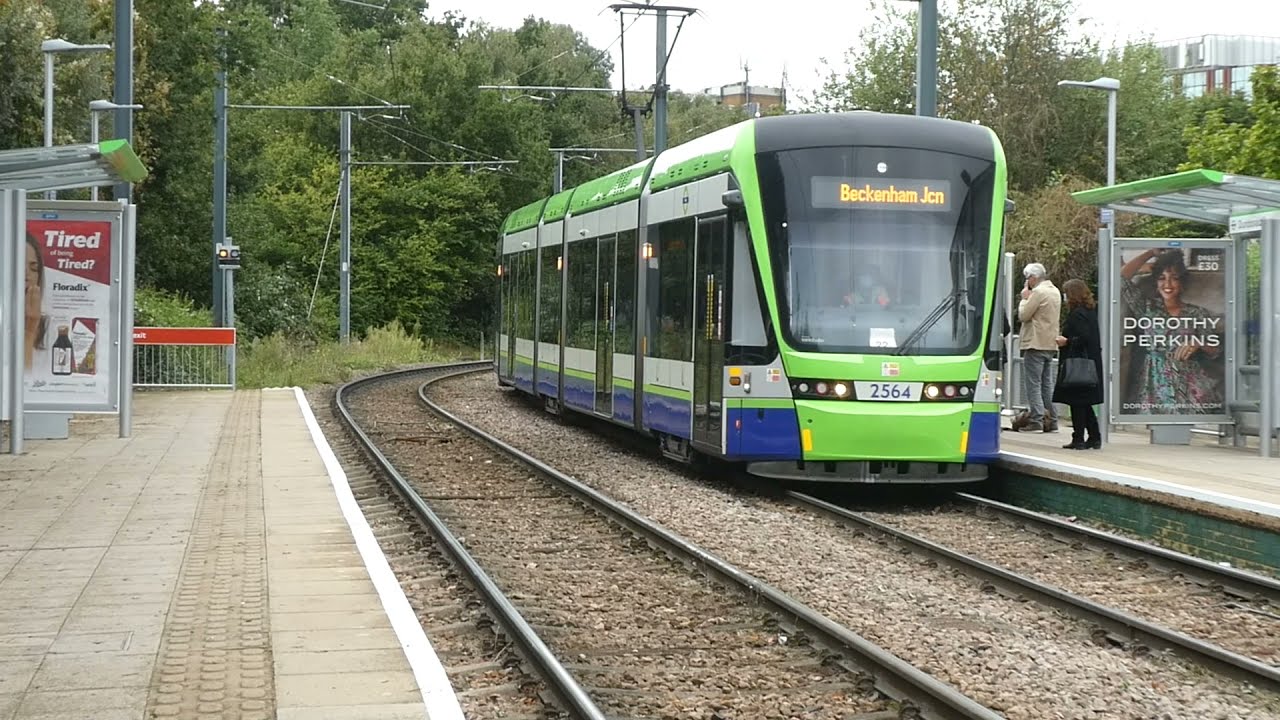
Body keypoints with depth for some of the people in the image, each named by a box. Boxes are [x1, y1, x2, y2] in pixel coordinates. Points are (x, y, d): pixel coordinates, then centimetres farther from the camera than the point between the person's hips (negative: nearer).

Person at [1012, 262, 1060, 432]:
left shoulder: (1038, 292, -14)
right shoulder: (1055, 291, 16)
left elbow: (1023, 315, -13)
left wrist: (1025, 298, 1)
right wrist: (1029, 298, 12)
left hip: (1035, 344, -9)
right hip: (1050, 343, 9)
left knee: (1033, 383, -7)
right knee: (1047, 384, 11)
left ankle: (1035, 420, -11)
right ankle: (1051, 421, 11)